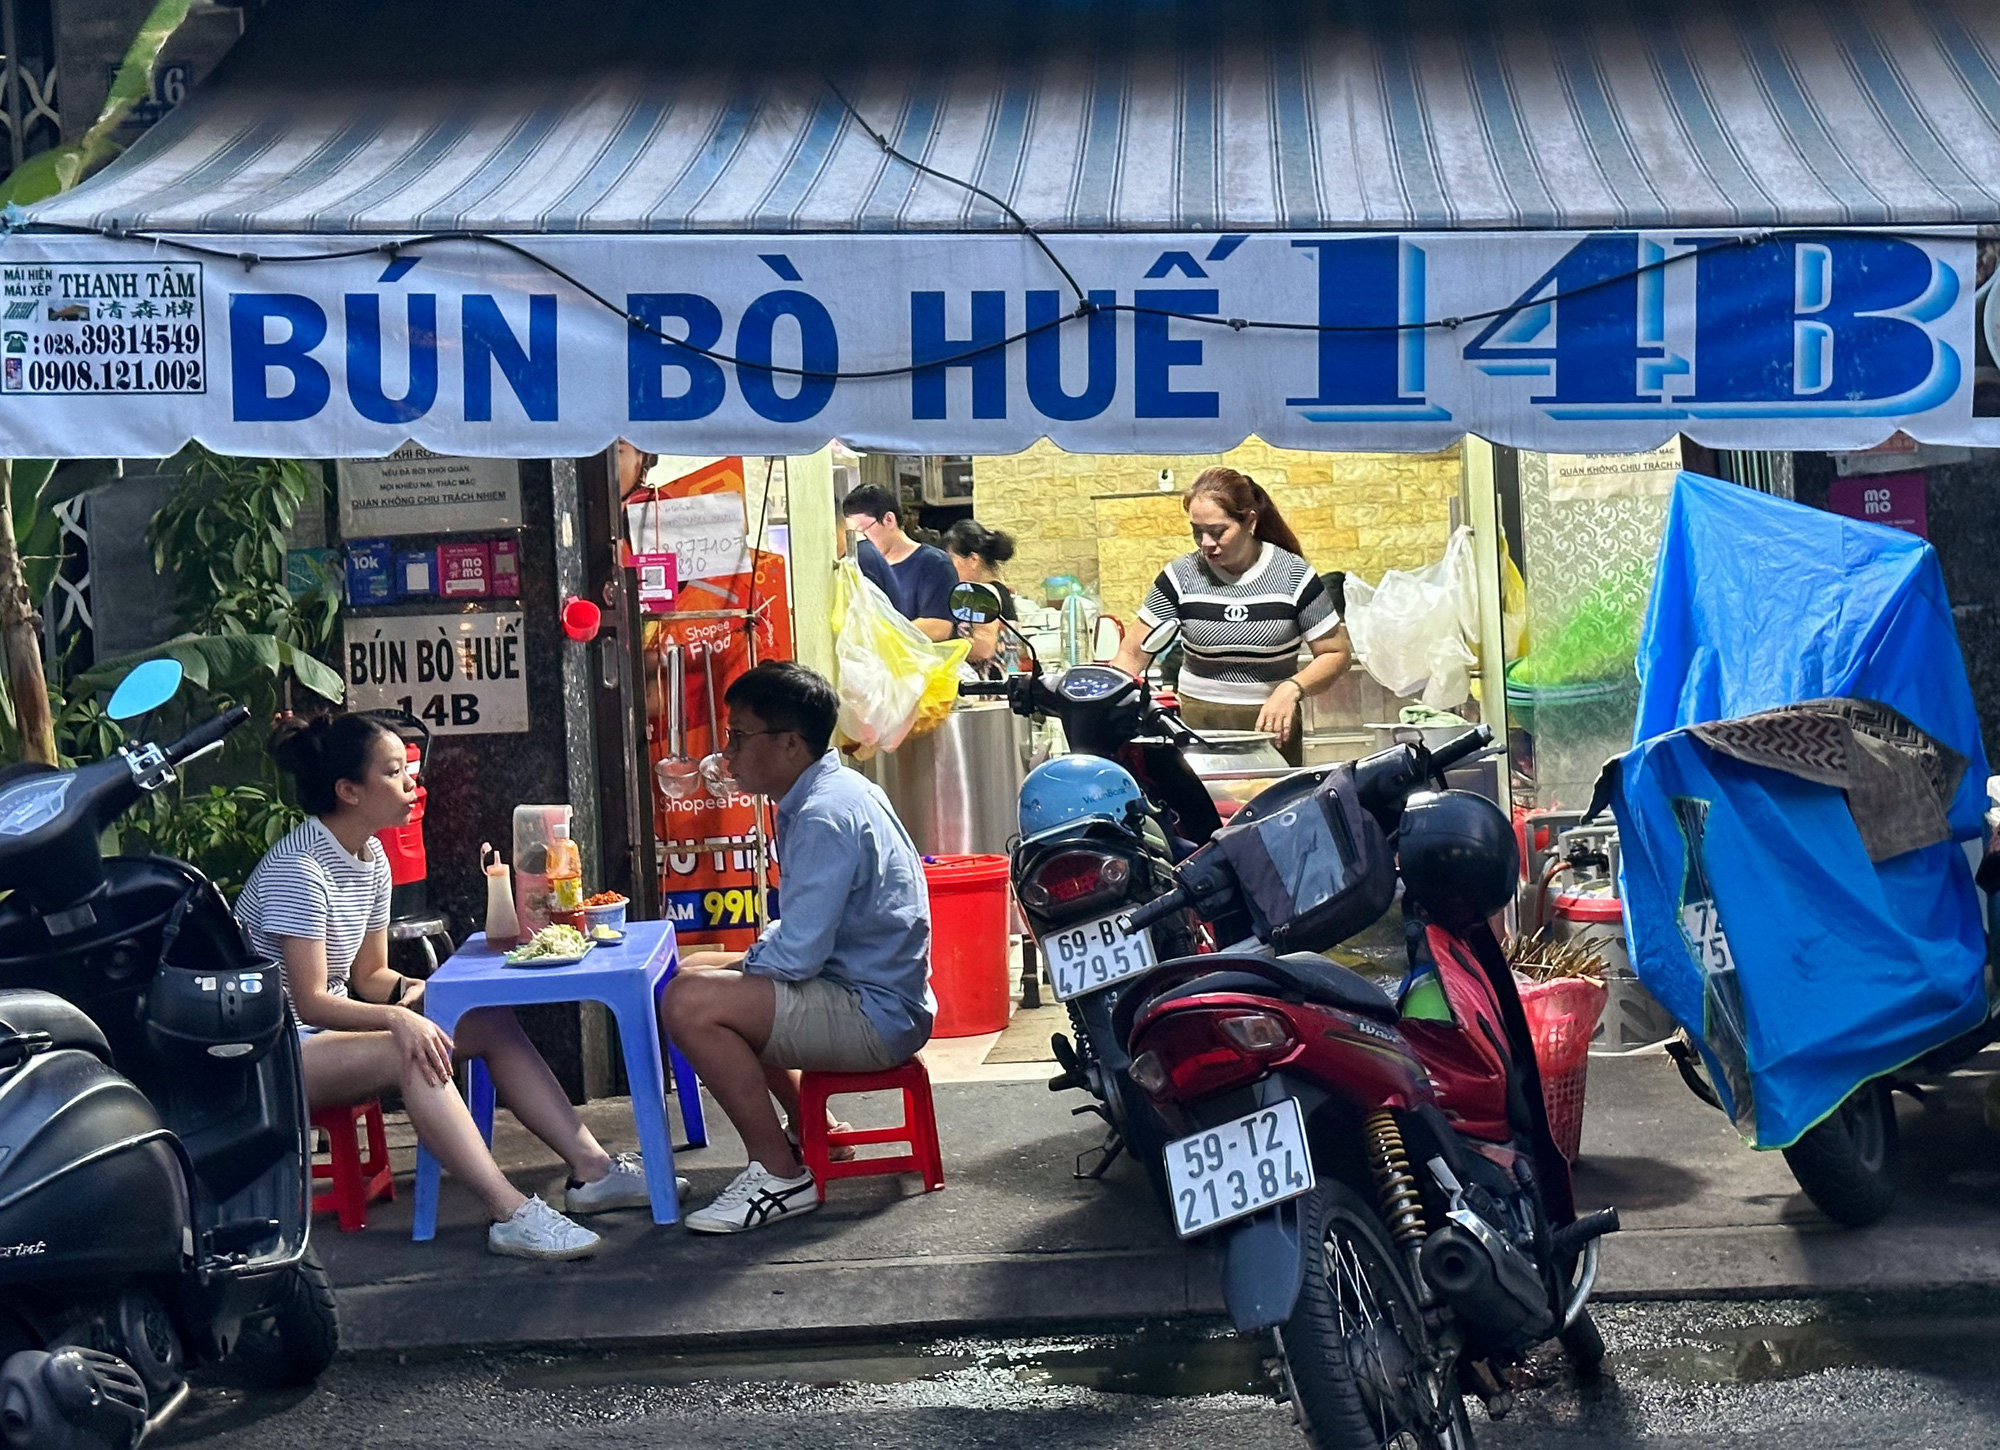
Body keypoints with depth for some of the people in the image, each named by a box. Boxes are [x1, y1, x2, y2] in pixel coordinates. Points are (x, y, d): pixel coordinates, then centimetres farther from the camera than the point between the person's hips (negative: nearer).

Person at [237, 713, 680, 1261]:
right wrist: (398, 1018, -38)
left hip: (328, 1028, 10)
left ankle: (592, 1169, -9)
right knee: (413, 1054, -34)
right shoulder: (297, 867, -20)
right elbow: (309, 1002, -24)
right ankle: (512, 1214, -41)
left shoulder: (370, 858, 8)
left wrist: (409, 991, -9)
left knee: (492, 1021, -4)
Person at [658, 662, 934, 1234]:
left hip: (876, 1016, -11)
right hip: (876, 994, 11)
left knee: (690, 1003, -22)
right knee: (696, 969, 21)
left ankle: (780, 1174, -11)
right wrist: (747, 957, 6)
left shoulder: (823, 816, -21)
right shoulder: (832, 791, 11)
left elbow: (796, 955, -25)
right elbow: (809, 929, 22)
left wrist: (741, 963, -4)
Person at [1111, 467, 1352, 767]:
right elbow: (1132, 654, 0)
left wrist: (1292, 689, -17)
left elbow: (1337, 653, 0)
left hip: (1272, 725, 0)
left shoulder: (1294, 576, -5)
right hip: (1195, 724, 1)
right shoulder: (1180, 576, -2)